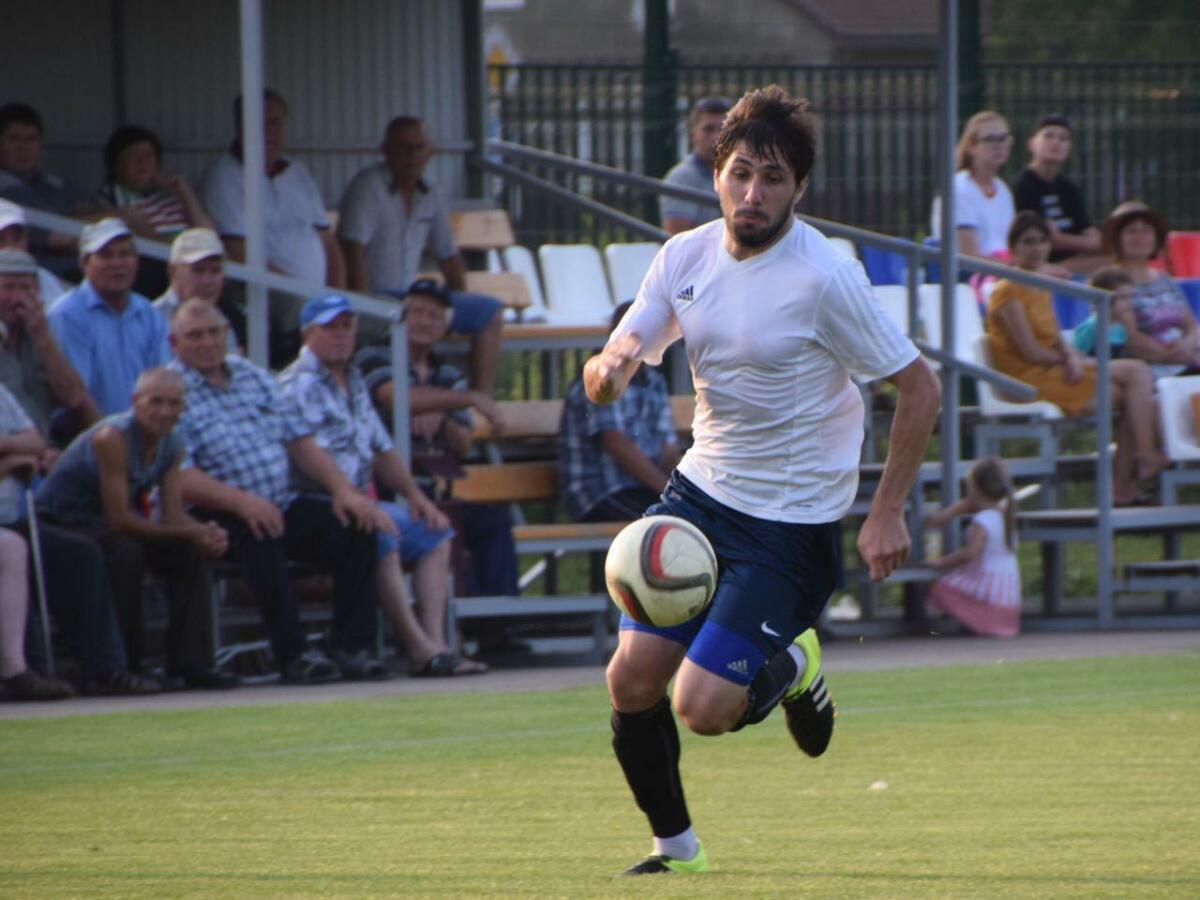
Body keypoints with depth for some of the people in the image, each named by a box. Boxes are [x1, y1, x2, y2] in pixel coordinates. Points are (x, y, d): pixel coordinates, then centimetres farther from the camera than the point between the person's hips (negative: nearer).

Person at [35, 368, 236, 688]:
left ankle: (191, 663, -8)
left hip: (100, 526, 8)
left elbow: (173, 514, -3)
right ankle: (124, 666, -27)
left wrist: (204, 533, -26)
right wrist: (189, 533, -28)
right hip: (60, 524, -8)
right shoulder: (113, 438, -27)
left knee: (189, 553, -8)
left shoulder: (171, 446, 0)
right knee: (124, 551, -35)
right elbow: (119, 520, -29)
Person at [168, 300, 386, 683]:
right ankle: (293, 655, -32)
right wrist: (242, 501, -30)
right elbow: (178, 477, -17)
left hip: (281, 504, 7)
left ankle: (352, 647, -15)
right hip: (217, 514, -7)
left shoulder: (253, 376, 17)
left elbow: (299, 440, 17)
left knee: (355, 527, -13)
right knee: (261, 535, -37)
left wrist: (342, 488, 2)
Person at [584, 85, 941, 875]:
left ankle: (791, 667, 19)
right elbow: (616, 362, 4)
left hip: (793, 521, -6)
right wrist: (610, 369, -22)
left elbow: (920, 388, -12)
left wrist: (887, 513, -15)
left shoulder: (825, 277, -18)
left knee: (704, 708, -14)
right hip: (701, 491, 6)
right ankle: (676, 847, 19)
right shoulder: (686, 256, 0)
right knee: (632, 679, -2)